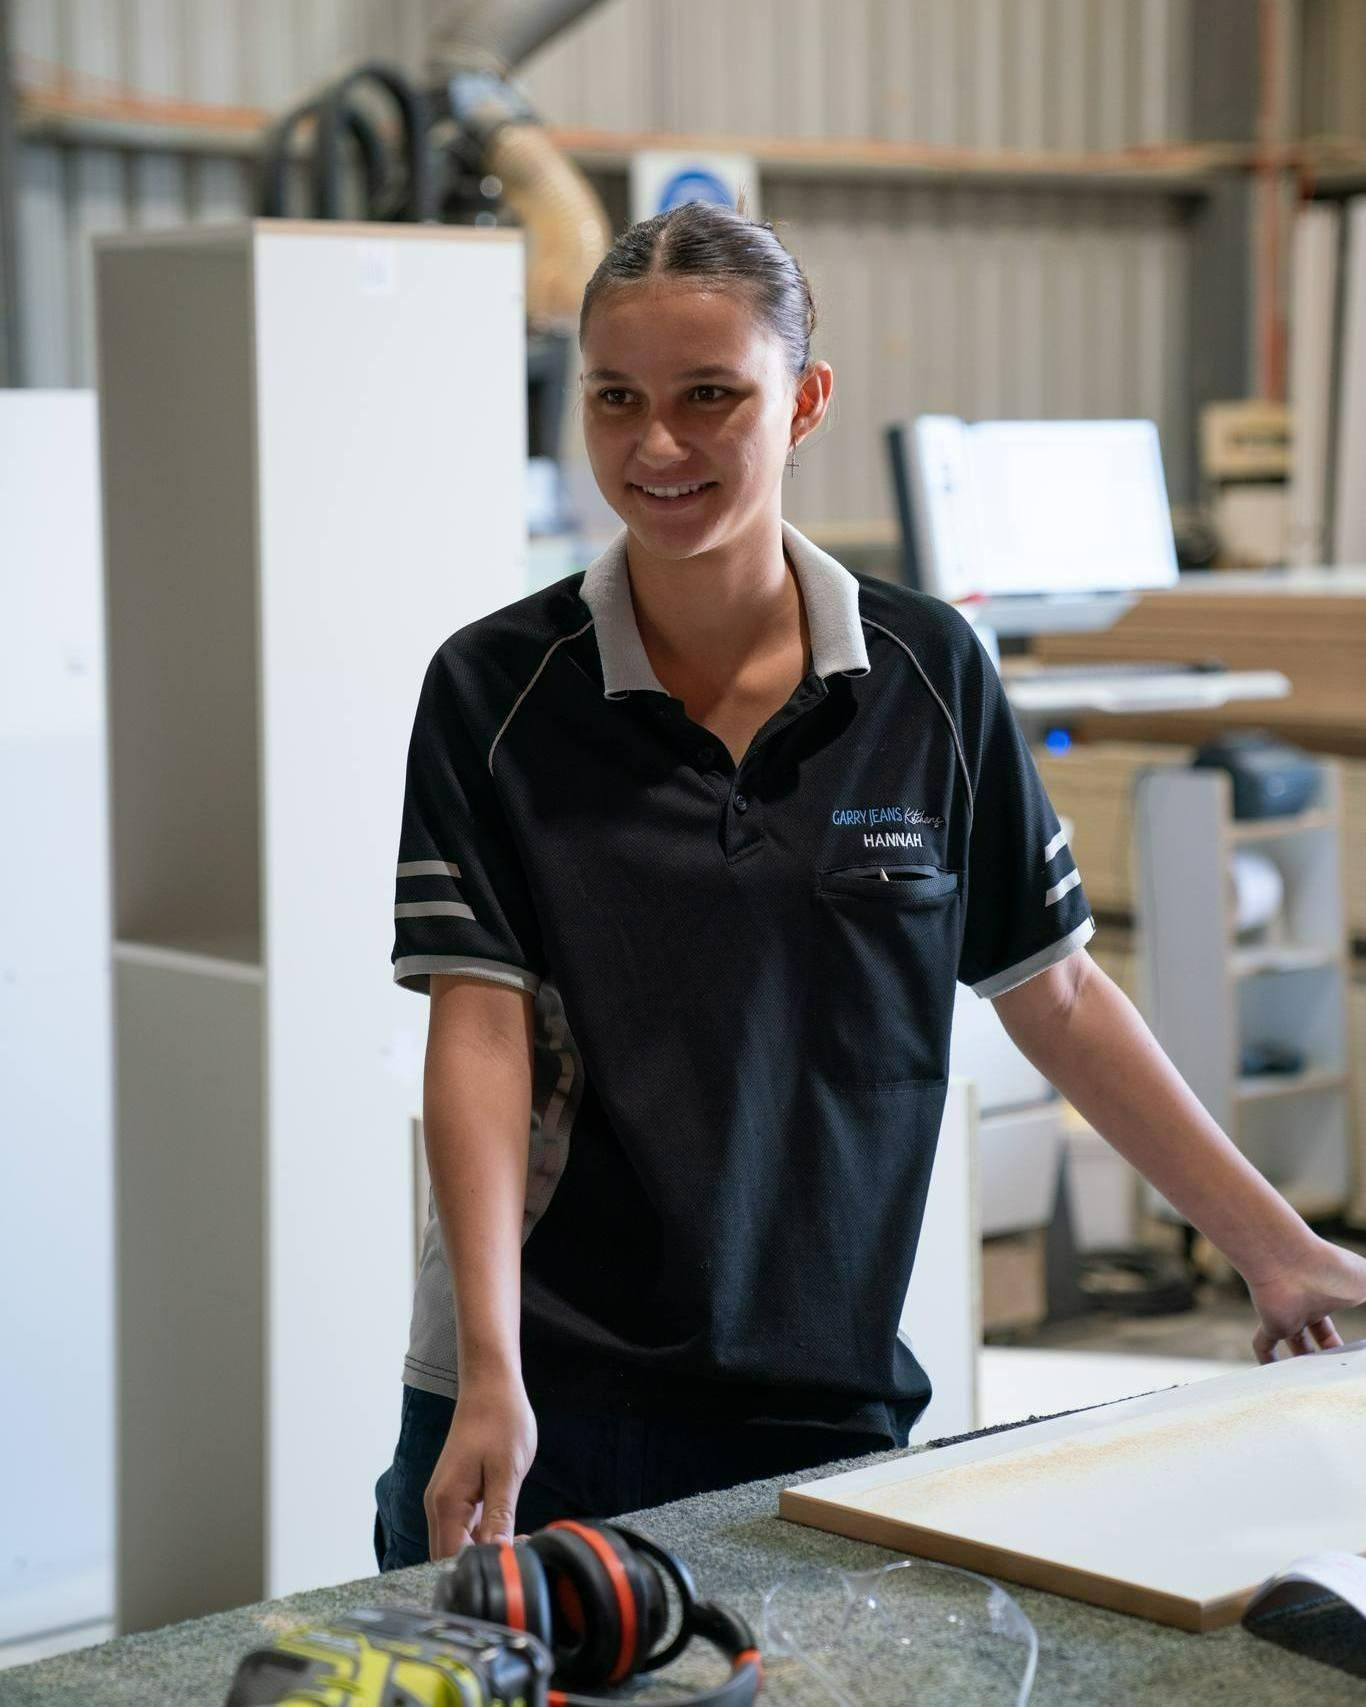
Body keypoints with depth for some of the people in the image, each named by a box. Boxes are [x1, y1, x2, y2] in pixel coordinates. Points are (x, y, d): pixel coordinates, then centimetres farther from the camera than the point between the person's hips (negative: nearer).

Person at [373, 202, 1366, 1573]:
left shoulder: (927, 674, 1)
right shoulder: (496, 691, -4)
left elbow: (1053, 993, 8)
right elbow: (479, 1034, -10)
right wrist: (492, 1375, -21)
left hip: (828, 1407, 1)